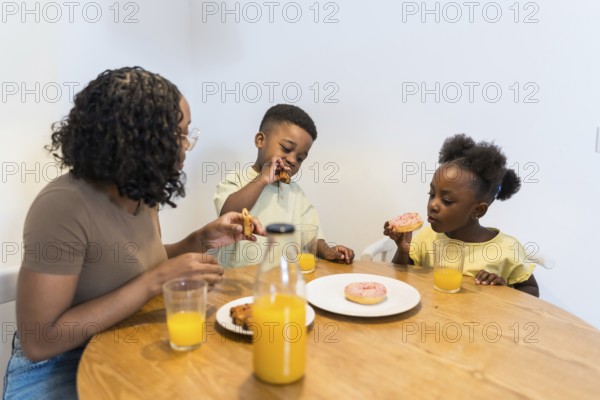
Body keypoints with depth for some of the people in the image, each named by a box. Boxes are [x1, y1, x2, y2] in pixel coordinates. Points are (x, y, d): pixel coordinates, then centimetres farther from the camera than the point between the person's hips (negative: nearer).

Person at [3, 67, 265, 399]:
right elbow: (39, 342, -25)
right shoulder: (63, 206, -25)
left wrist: (202, 239, -6)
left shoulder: (139, 191, -4)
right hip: (59, 366, -6)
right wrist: (158, 280, -28)